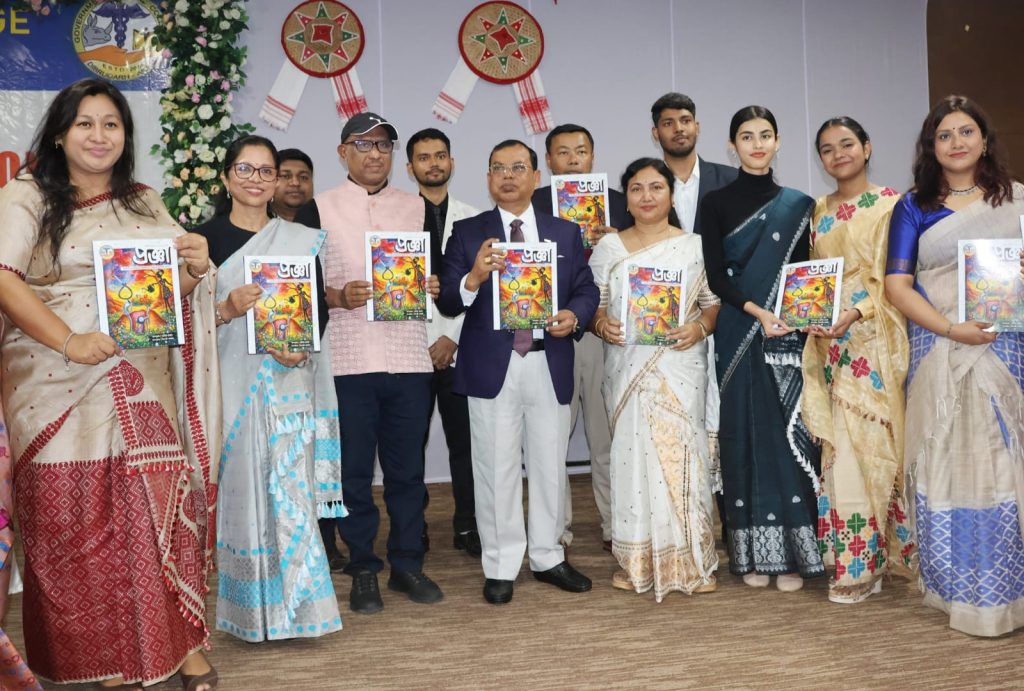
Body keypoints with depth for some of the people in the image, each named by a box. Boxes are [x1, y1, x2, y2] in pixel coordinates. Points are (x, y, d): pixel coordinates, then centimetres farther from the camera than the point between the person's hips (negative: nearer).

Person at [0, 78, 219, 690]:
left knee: (160, 505, -3)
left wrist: (194, 268, -4)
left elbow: (172, 289, 19)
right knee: (76, 521, 1)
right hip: (59, 384, -3)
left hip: (139, 381, 3)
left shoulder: (146, 203, 15)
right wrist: (69, 342, -20)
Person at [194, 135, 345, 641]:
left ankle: (293, 603, 8)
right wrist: (228, 309, -16)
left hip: (287, 384, 1)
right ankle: (250, 607, 15)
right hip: (232, 383, -1)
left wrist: (300, 351, -10)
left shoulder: (302, 240, 9)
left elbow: (316, 313, 8)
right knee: (242, 486, 2)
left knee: (291, 489, -2)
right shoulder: (205, 238, 5)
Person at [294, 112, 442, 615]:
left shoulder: (418, 207, 12)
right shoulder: (319, 209, 3)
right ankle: (363, 570, 19)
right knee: (354, 471, 6)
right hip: (347, 360, -2)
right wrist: (339, 297, -16)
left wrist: (432, 287, -5)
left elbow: (436, 271, 17)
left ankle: (407, 564, 23)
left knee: (407, 469, 9)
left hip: (408, 358, 2)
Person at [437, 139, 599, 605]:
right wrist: (474, 278, -23)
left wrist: (574, 315, -13)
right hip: (492, 366, -2)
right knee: (497, 470, 3)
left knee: (550, 466, 11)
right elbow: (447, 304, -3)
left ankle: (548, 558, 26)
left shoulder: (566, 232, 11)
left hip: (549, 366, 2)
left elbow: (586, 290, 9)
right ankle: (500, 567, 15)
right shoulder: (468, 233, 3)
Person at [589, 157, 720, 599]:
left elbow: (715, 302, 7)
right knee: (633, 452, 1)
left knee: (680, 451, -4)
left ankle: (689, 560, 8)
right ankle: (636, 559, 12)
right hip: (627, 369, 1)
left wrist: (699, 328, -12)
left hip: (680, 368, -1)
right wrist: (602, 324, -9)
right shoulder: (609, 247, 9)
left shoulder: (694, 246, 6)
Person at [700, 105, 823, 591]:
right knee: (746, 433, 1)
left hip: (789, 335, 1)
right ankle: (752, 551, 9)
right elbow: (715, 275, -4)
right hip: (739, 336, -1)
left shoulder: (798, 206, 10)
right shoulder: (717, 203, 4)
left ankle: (792, 552, 6)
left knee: (790, 433, -2)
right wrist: (757, 311, -17)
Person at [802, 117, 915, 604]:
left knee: (869, 442, -6)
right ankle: (854, 557, 13)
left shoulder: (891, 204, -2)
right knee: (840, 445, 4)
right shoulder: (819, 211, 15)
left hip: (874, 340, -5)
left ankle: (862, 561, 3)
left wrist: (854, 313, -19)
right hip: (831, 343, 5)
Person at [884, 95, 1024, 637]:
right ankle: (960, 587, 13)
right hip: (940, 350, -1)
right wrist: (951, 328, -14)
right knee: (948, 463, 0)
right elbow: (897, 283, 0)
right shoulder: (915, 207, 8)